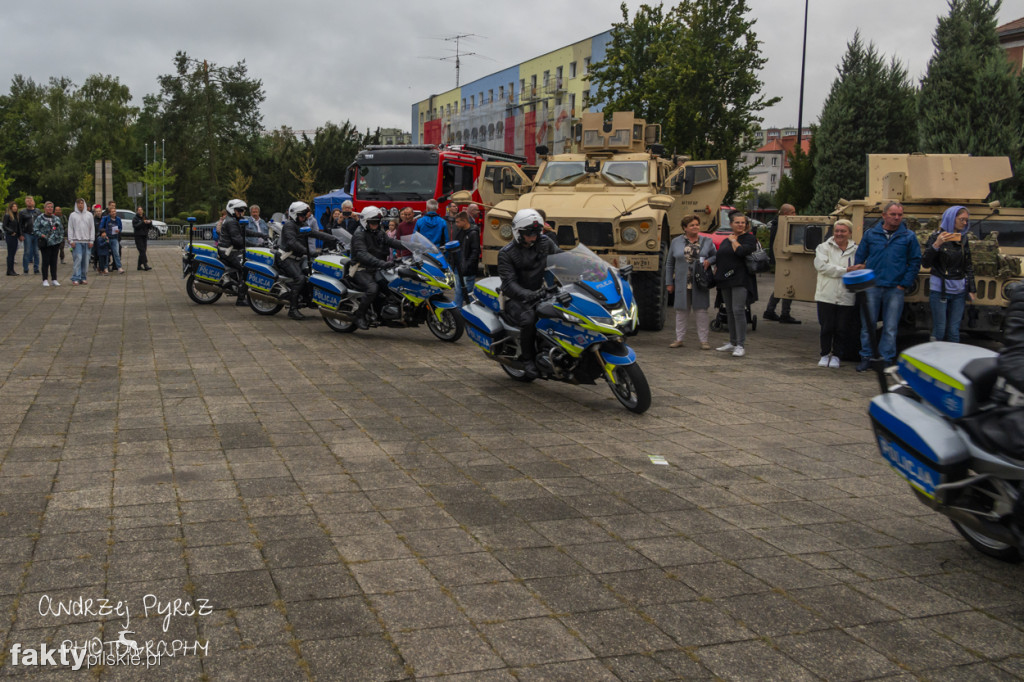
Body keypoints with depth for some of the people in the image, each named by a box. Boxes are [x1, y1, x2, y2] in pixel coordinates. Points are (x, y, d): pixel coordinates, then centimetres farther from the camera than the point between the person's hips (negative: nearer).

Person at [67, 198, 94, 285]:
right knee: (77, 259, -11)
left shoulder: (89, 215, 11)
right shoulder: (73, 215, 6)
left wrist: (91, 240, 4)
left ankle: (83, 278, 11)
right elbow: (70, 229, 5)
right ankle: (75, 278, -12)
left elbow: (92, 228, 11)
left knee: (85, 260, 2)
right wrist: (71, 240, -4)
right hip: (76, 241, -2)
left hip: (86, 241, 2)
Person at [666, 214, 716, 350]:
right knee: (681, 311, 6)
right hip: (682, 284, 0)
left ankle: (704, 340, 7)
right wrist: (669, 282, 6)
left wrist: (709, 261, -11)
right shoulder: (676, 242, 6)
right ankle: (679, 339, 15)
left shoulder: (707, 241, 6)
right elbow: (669, 264, 10)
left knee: (701, 311, 0)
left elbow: (715, 256, 13)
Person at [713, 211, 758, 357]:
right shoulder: (726, 240, 18)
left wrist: (734, 240, -5)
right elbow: (718, 259, 25)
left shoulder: (750, 238, -2)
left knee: (738, 310, -14)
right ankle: (732, 343, 20)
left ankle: (740, 346, -14)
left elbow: (742, 251, -21)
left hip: (740, 280, -7)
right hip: (725, 280, 7)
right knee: (729, 311, 11)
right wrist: (716, 274, 13)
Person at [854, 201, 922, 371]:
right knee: (867, 325, 4)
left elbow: (915, 262, 7)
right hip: (872, 287, 1)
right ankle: (866, 358, 13)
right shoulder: (870, 234, 7)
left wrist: (905, 284, -1)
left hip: (895, 289, 0)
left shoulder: (909, 237, 5)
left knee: (890, 328, 4)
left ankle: (886, 359, 12)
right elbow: (859, 258, 12)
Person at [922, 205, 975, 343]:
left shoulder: (964, 239, 10)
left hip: (959, 291, 4)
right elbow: (925, 263, -12)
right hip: (939, 289, -4)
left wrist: (972, 289, 14)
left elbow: (968, 266, 17)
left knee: (954, 330, 6)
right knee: (939, 329, -3)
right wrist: (936, 245, -24)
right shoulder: (937, 237, -5)